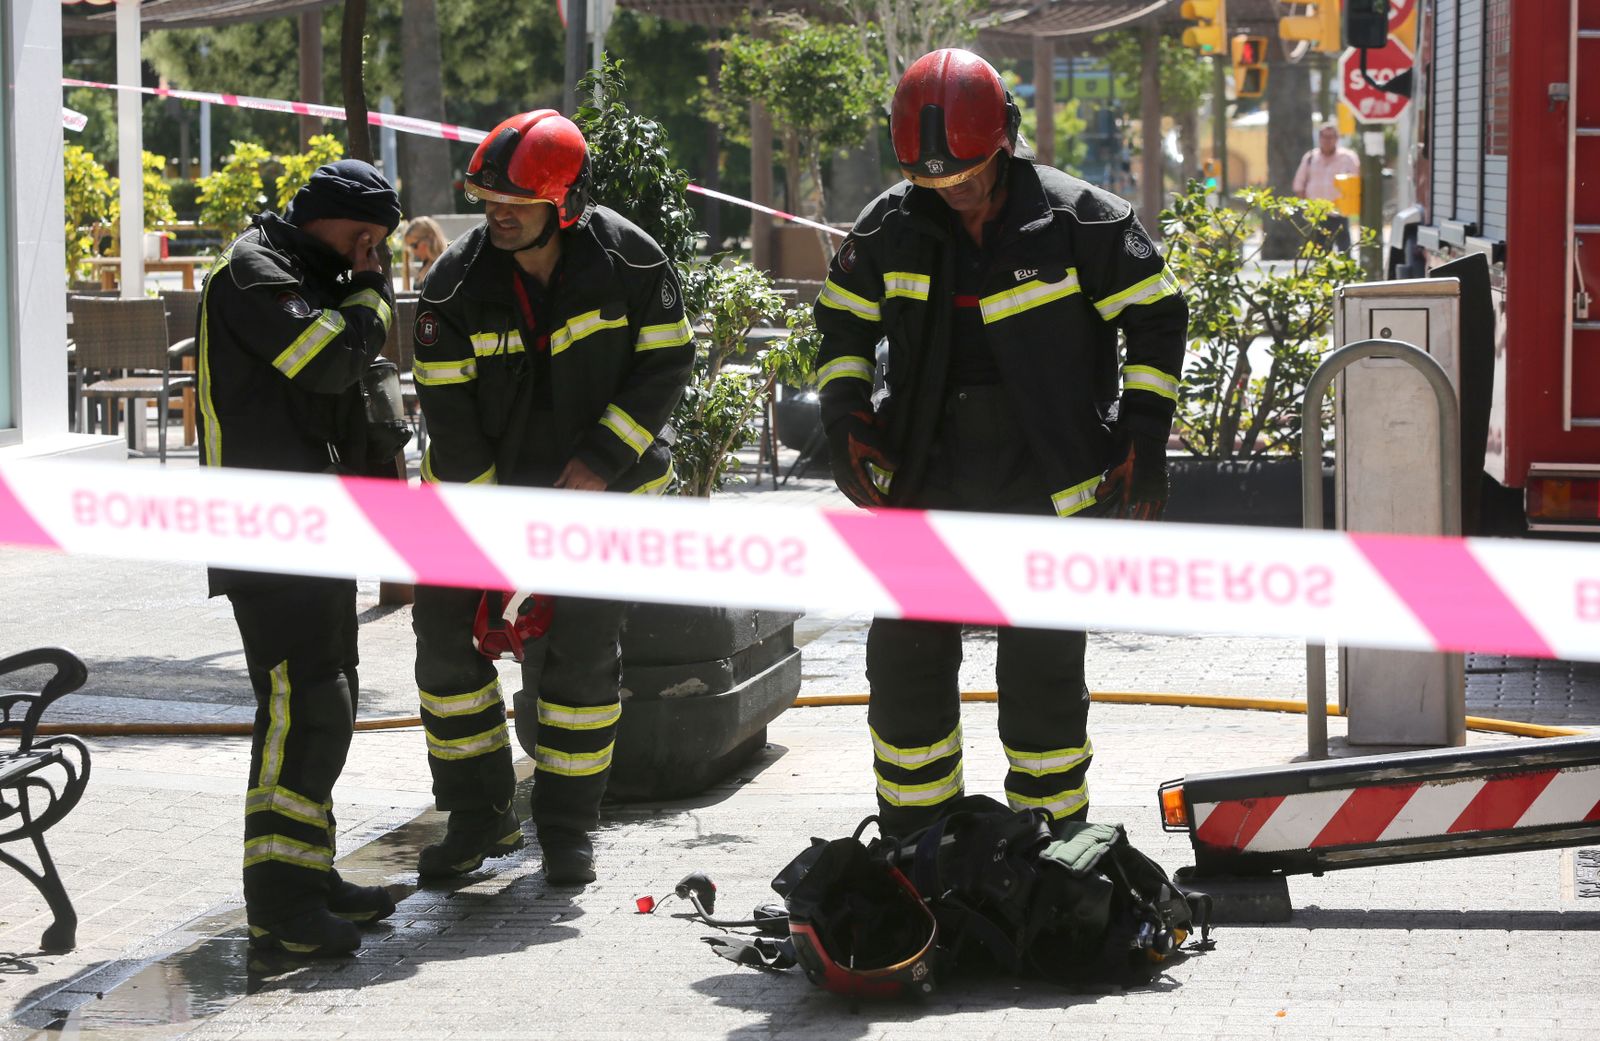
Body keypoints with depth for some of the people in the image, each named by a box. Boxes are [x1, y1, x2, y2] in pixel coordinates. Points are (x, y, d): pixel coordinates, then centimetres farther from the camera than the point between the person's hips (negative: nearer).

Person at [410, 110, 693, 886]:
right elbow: (447, 408, -10)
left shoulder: (627, 261, -13)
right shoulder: (458, 281, -11)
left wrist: (604, 457, -17)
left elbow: (666, 361, -6)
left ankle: (568, 826, 10)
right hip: (482, 482, 2)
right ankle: (479, 815, 11)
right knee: (447, 633, -3)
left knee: (579, 649, -5)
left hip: (595, 482, -2)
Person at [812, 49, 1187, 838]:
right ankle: (913, 838, 19)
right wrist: (846, 423, 3)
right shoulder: (890, 229, 2)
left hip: (1047, 487, -3)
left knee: (1043, 670, -1)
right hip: (927, 479, 3)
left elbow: (1156, 319, 0)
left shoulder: (1079, 222, -7)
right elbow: (843, 325, 16)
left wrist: (1142, 440, -6)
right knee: (904, 661, 4)